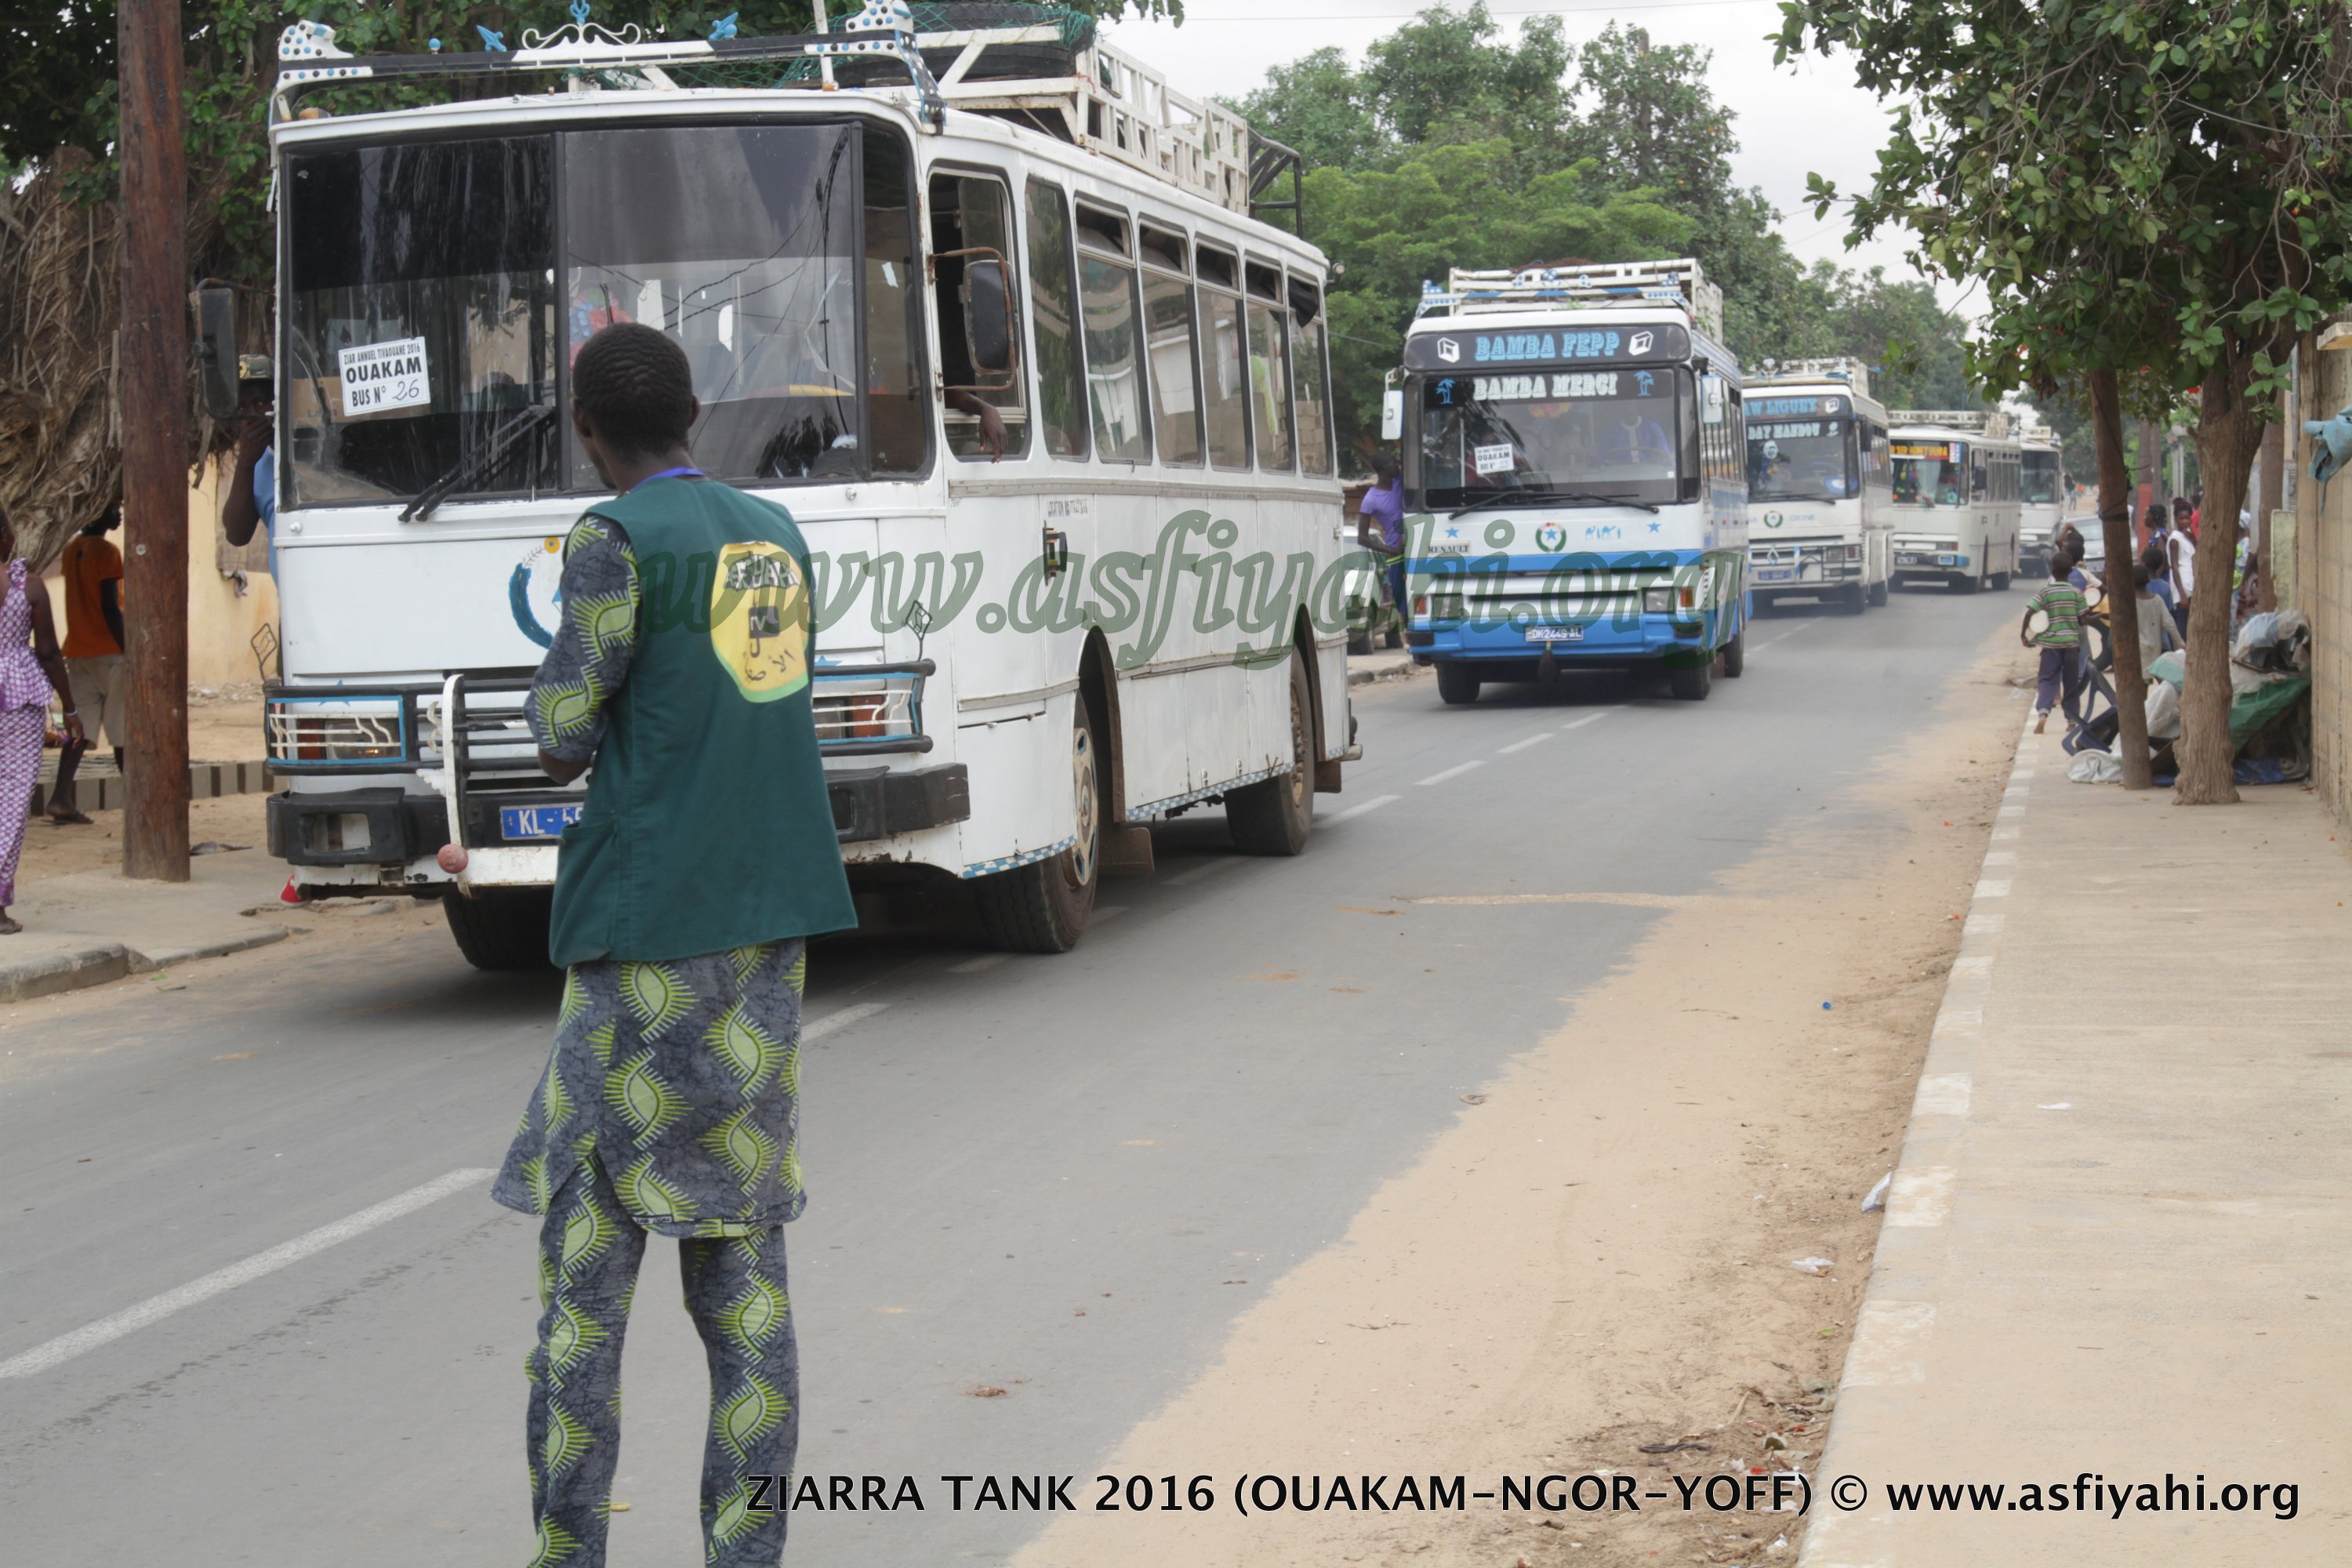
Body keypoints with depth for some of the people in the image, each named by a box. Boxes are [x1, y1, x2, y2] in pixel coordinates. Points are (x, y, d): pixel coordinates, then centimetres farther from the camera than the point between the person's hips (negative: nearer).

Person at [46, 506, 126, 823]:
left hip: (77, 652, 7)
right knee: (124, 730, 1)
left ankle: (61, 796, -7)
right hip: (108, 651, -7)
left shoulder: (72, 548, 11)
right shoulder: (107, 553, -13)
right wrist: (128, 651, -14)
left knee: (79, 727, 4)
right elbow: (111, 609, -17)